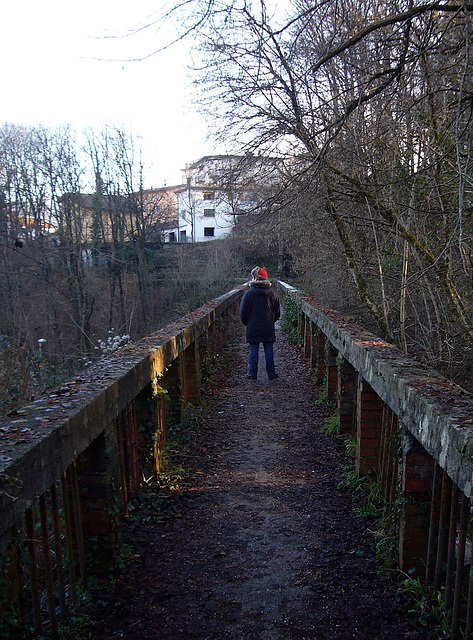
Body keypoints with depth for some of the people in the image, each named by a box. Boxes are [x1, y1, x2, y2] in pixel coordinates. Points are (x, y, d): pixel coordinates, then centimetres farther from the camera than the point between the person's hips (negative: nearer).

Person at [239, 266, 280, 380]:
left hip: (253, 328, -2)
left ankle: (252, 373, 8)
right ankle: (271, 373, 11)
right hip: (268, 328, 2)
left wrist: (246, 323, 14)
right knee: (269, 350, 6)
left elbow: (243, 312, -2)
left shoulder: (248, 293, -7)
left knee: (253, 350, 5)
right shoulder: (272, 293, 1)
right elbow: (277, 312, 8)